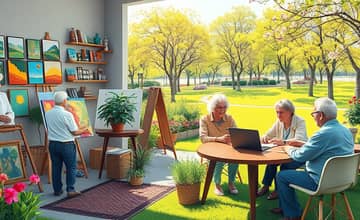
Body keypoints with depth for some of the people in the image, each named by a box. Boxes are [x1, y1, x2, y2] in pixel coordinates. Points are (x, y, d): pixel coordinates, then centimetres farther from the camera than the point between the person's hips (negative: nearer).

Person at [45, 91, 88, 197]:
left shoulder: (47, 114, 1)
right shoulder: (67, 114, -16)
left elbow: (49, 130, 14)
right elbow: (75, 132, -11)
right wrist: (83, 130, 9)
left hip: (53, 144, 6)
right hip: (66, 145, -5)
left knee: (56, 167, 12)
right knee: (71, 167, 5)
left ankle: (57, 190, 19)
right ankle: (70, 189, 4)